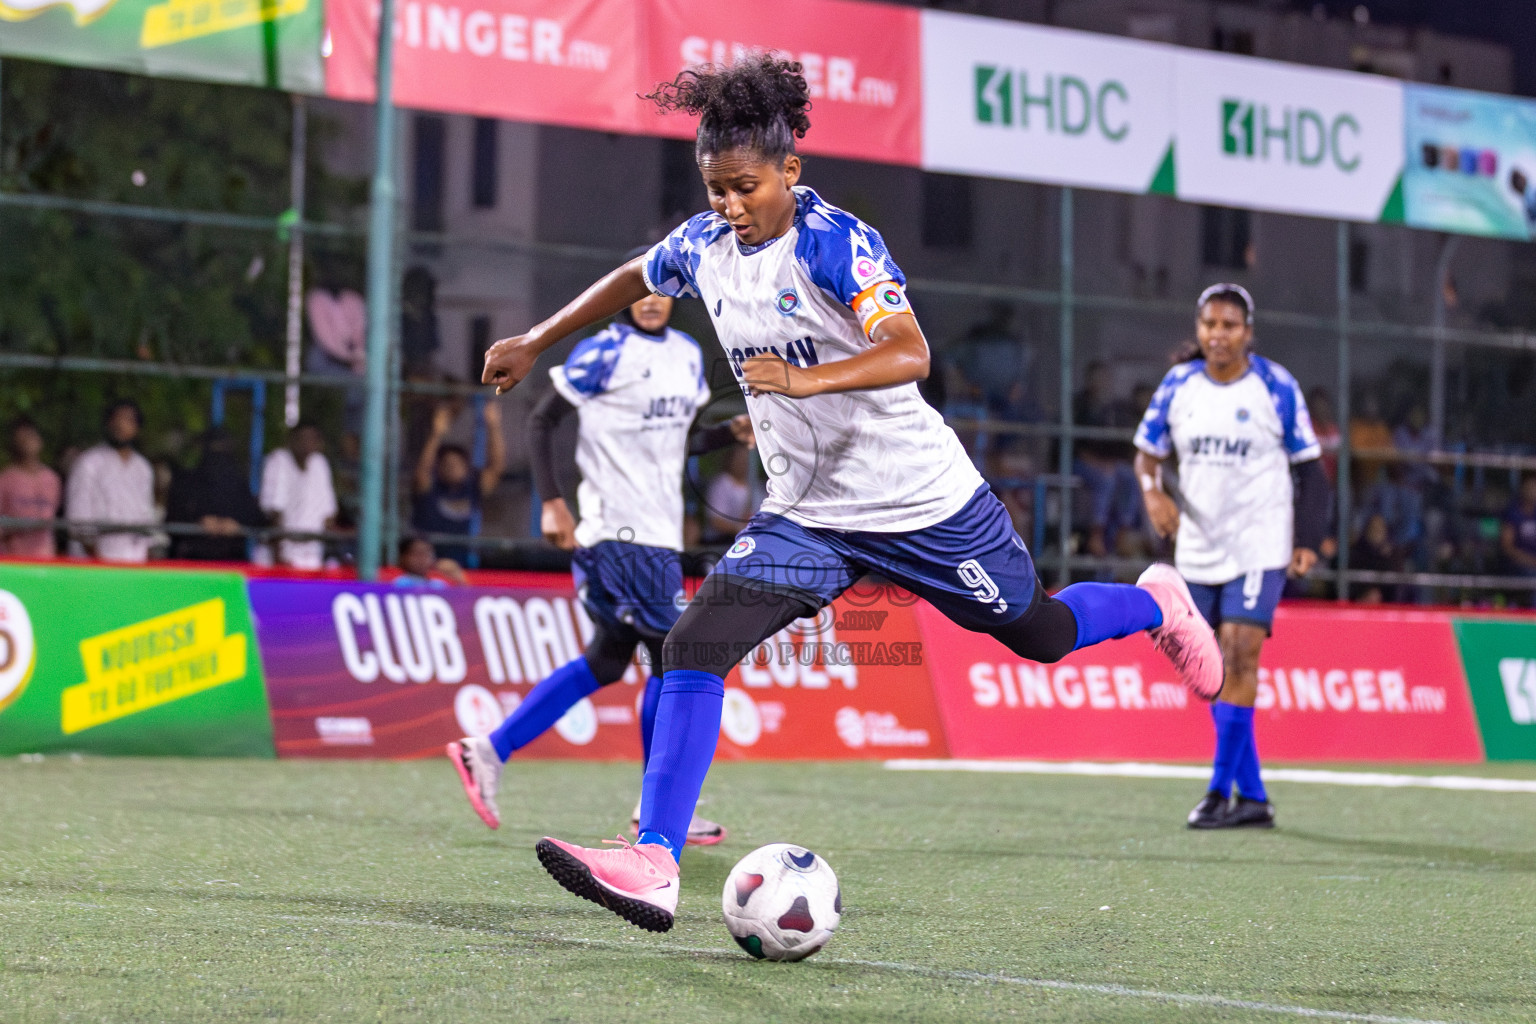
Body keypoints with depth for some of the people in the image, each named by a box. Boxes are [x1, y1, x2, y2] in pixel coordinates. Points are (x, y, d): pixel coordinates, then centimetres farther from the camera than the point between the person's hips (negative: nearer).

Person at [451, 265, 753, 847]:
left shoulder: (688, 355, 15)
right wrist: (552, 503, -16)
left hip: (659, 533, 8)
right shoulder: (605, 352, -9)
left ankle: (488, 752, 11)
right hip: (617, 531, -8)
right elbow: (543, 421, -8)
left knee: (607, 662, 9)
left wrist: (732, 433, 5)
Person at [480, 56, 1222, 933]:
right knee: (695, 647, -15)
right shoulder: (703, 246, -2)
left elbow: (910, 352, -34)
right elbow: (631, 283, 21)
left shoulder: (837, 243, -21)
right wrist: (534, 345, 23)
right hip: (807, 514, 5)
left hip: (921, 499, -5)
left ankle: (1158, 605, 48)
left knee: (1042, 634, 14)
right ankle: (654, 867, -21)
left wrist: (805, 379, -48)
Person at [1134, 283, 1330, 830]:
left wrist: (1307, 541, -6)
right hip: (1198, 548, 4)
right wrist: (1153, 491, -10)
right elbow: (1147, 451, 12)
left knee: (1239, 656, -17)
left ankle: (1221, 790, -14)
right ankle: (1253, 796, 13)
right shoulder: (1178, 385, 3)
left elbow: (1309, 467, 0)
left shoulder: (1276, 387, -6)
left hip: (1259, 546, -4)